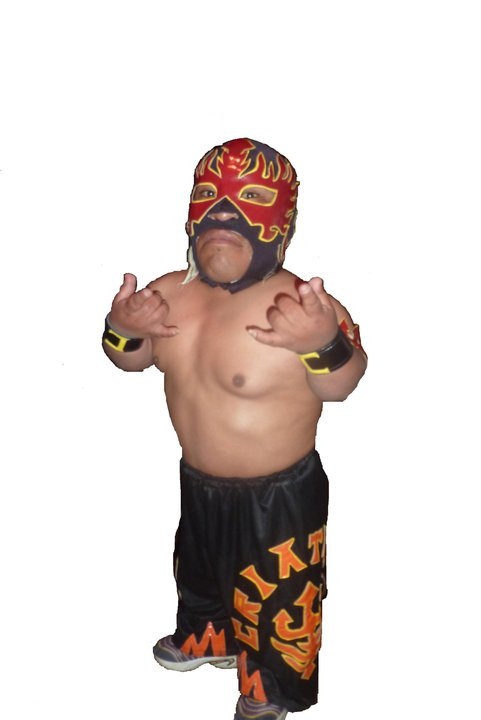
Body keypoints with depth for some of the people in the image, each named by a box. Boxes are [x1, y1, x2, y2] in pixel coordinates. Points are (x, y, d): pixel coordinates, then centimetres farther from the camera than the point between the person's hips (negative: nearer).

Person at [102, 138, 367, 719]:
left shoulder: (303, 307, -30)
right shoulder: (169, 293, -9)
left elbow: (341, 388, -29)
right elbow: (133, 360, 4)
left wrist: (326, 342, -49)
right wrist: (122, 328, -18)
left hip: (277, 496, -6)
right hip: (198, 481, 7)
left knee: (274, 597, 18)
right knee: (200, 567, 32)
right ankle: (211, 637, 64)